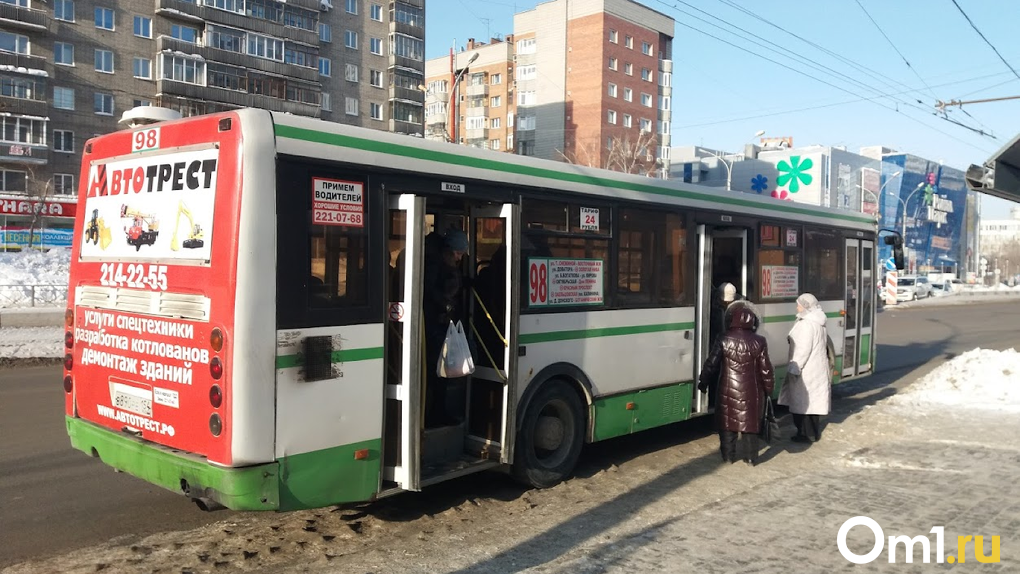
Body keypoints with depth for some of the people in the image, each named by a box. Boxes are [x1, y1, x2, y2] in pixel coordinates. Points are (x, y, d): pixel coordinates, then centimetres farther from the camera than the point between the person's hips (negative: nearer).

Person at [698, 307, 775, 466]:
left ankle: (728, 456, 17)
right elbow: (765, 369, -2)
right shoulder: (759, 342, -5)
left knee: (727, 422, 11)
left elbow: (711, 364, -6)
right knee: (750, 422, 10)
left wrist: (703, 382, 6)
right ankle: (751, 458, 15)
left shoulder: (724, 339, -7)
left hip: (728, 390, 0)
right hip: (751, 391, 0)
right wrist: (769, 389, 10)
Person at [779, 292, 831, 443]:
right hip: (816, 369, 10)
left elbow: (803, 349, -23)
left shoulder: (806, 325, -20)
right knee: (813, 400, 15)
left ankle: (806, 433, 5)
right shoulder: (817, 322, 11)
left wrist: (794, 368, -18)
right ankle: (814, 431, 22)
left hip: (806, 370, -10)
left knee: (802, 401, -1)